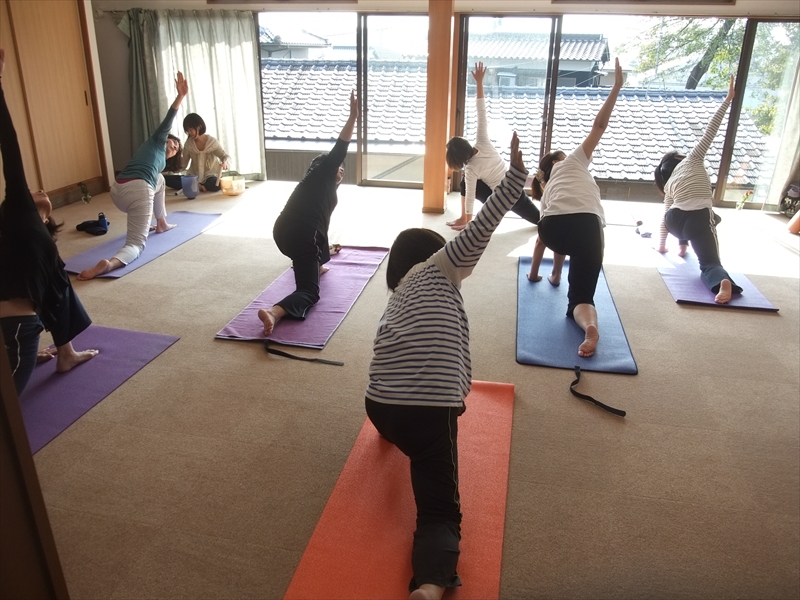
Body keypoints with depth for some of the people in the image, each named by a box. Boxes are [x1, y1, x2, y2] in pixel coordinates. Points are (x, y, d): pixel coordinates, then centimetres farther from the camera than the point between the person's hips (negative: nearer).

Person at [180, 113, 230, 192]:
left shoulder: (212, 141, -9)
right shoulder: (188, 144, -2)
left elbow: (225, 156, -10)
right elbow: (184, 164, 1)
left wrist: (224, 162, -35)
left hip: (211, 176, -2)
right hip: (194, 176, 3)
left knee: (215, 186, -35)